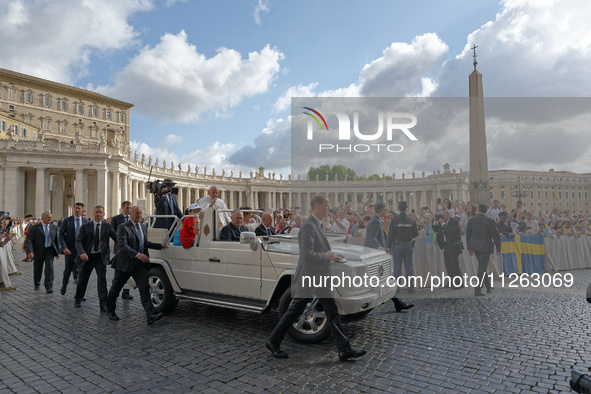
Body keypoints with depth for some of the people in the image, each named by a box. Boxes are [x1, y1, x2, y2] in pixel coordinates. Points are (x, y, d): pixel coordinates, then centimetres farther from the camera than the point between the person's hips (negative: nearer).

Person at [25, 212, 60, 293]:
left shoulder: (54, 227, 6)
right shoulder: (35, 227, -5)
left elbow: (56, 240, 13)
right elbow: (29, 240, -10)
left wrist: (58, 251, 12)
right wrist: (30, 251, -21)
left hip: (49, 251, 1)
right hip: (38, 251, -1)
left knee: (49, 268, -10)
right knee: (37, 269, 12)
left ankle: (49, 287, -6)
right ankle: (37, 284, 37)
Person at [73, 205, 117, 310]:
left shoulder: (107, 226, 1)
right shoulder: (85, 226, -1)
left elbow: (116, 237, -9)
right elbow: (78, 241, -7)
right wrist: (82, 253, -25)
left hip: (101, 257, 0)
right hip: (87, 257, 0)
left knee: (102, 279, -7)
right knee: (83, 279, 14)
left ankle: (103, 304, -3)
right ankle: (78, 299, 38)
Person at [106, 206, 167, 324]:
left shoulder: (143, 227, 12)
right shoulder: (123, 227, -11)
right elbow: (122, 245, -24)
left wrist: (160, 246, 14)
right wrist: (137, 254, -37)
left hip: (140, 264, 5)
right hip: (125, 264, -4)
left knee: (145, 289, -7)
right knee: (115, 289, 14)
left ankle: (151, 315, -15)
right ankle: (110, 311, 37)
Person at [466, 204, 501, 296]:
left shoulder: (471, 220, 2)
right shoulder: (490, 220, -10)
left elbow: (468, 235, 7)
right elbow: (496, 235, -7)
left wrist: (469, 248, 16)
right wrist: (498, 249, 3)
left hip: (475, 246, 5)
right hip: (485, 246, -5)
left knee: (482, 266, 21)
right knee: (482, 268, -2)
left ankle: (489, 286, 33)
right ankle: (477, 290, -4)